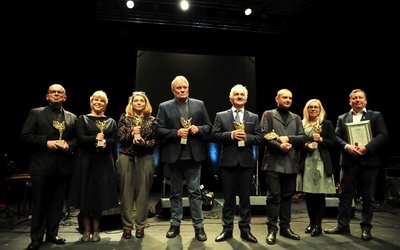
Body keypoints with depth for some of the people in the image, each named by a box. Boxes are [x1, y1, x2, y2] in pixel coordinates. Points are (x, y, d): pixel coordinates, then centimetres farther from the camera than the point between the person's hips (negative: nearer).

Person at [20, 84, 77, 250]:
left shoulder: (72, 117, 11)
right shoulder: (36, 113, 3)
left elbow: (77, 138, 9)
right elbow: (25, 137, -4)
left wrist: (69, 145, -11)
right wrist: (46, 142, -16)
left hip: (63, 166, 3)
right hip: (41, 165, -3)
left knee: (57, 203, 11)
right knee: (39, 203, 6)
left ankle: (52, 234, 26)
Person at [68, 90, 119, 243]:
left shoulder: (111, 121, 13)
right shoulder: (82, 119, 7)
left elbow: (115, 140, 3)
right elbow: (80, 138, -6)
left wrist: (105, 142, -17)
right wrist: (95, 139, -22)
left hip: (104, 162, 2)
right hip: (86, 161, -1)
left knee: (101, 195, 2)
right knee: (85, 194, 0)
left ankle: (96, 230, 14)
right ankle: (86, 230, 13)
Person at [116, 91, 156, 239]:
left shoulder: (151, 120, 6)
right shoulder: (124, 118, 8)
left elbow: (154, 141, 2)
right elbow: (120, 138, 0)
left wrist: (144, 142, -16)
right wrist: (131, 134, -17)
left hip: (145, 159, 0)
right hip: (126, 158, 0)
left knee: (143, 192, 3)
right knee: (126, 191, 4)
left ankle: (140, 225, 15)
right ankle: (127, 225, 16)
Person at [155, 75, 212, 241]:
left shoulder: (199, 104, 6)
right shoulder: (164, 107, 3)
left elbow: (208, 126, 8)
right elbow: (158, 130, -3)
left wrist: (198, 129, -12)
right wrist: (176, 133, -16)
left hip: (193, 156, 0)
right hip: (174, 156, 0)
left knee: (195, 192, 5)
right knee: (176, 192, 13)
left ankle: (199, 226, 15)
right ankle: (175, 225, 27)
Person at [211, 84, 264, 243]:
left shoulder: (253, 117, 10)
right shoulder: (221, 116, 6)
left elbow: (260, 138, 3)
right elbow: (214, 136, -3)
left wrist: (247, 137, -14)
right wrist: (231, 134, -15)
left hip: (246, 162, 1)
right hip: (228, 161, -1)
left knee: (245, 197, 9)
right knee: (228, 197, 8)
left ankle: (245, 229, 21)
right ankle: (227, 229, 20)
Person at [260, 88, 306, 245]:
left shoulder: (296, 118, 17)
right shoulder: (268, 115, 5)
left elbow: (303, 138, 6)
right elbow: (263, 136, -6)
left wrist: (288, 138, -10)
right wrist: (279, 145, -17)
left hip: (291, 164, 4)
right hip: (273, 163, -4)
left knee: (287, 196, 11)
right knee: (273, 196, -1)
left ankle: (285, 227, 23)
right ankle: (272, 229, 9)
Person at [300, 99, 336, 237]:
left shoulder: (327, 124, 5)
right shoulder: (302, 124, 9)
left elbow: (333, 143, 2)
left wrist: (321, 139, -13)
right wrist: (305, 145, -7)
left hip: (321, 162, -2)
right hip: (307, 162, 2)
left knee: (320, 194, 0)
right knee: (308, 194, 5)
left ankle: (318, 225, 11)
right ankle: (311, 222, 21)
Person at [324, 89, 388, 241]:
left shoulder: (376, 116, 7)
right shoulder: (342, 118, 13)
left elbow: (383, 135, -4)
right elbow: (337, 137, 4)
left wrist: (366, 147, -18)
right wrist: (347, 146, -15)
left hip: (369, 161, -1)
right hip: (349, 161, 2)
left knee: (368, 197, 6)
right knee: (345, 195, 5)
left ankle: (366, 228, 19)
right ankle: (343, 225, 15)